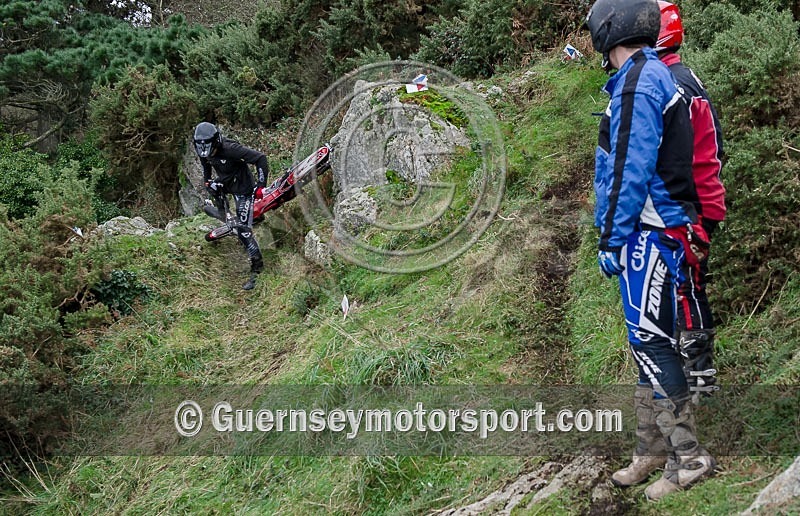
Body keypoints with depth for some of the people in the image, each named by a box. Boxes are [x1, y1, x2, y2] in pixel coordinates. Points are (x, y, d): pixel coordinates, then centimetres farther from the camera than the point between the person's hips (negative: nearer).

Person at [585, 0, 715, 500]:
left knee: (651, 341, -8)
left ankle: (690, 457, -4)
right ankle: (654, 449, 23)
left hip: (648, 232, -10)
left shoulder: (637, 82, -15)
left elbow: (630, 170, -20)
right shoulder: (657, 76, 17)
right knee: (649, 340, 14)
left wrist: (611, 239, -17)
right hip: (662, 230, 10)